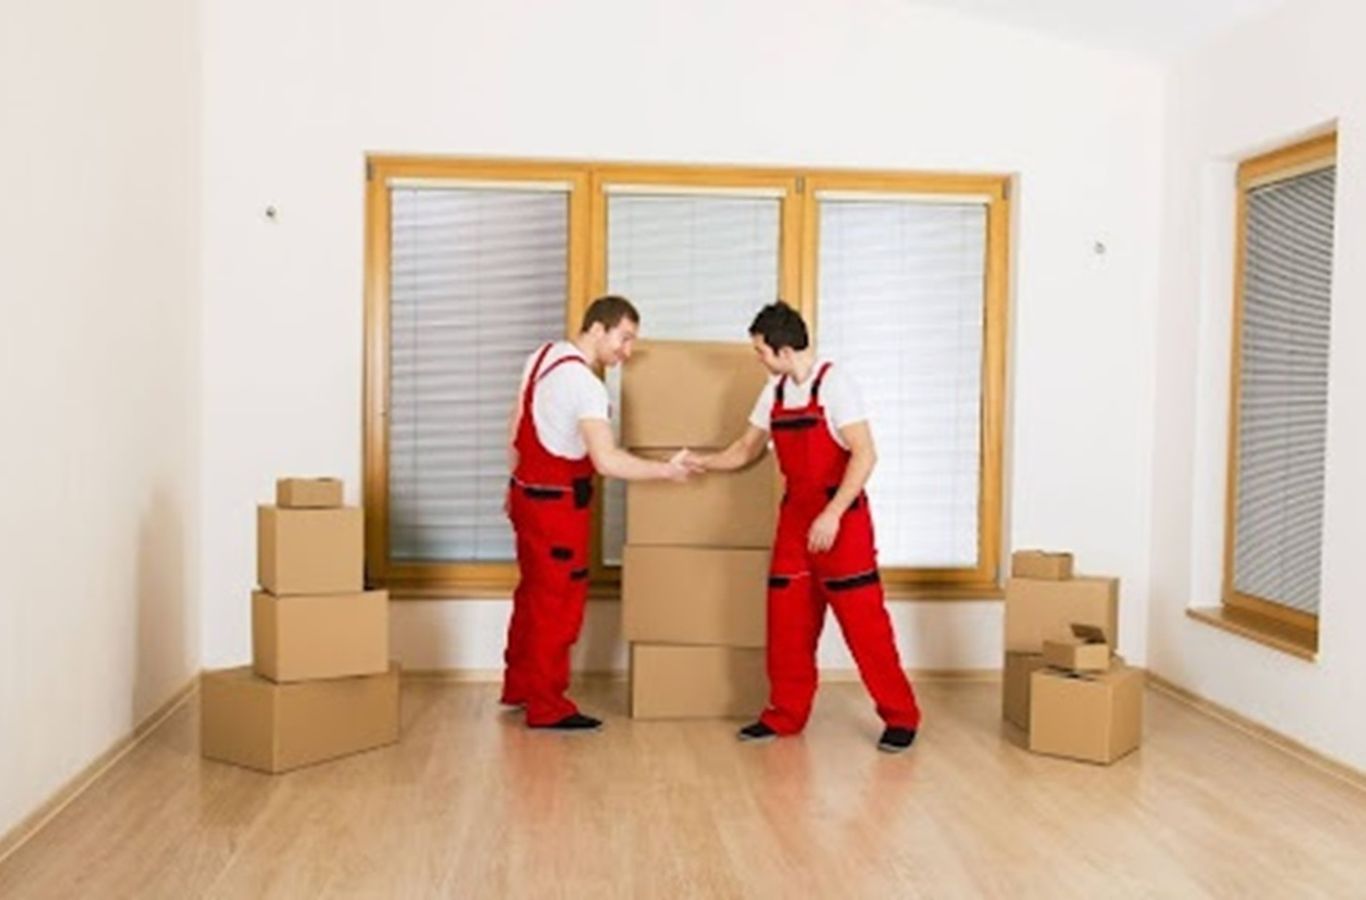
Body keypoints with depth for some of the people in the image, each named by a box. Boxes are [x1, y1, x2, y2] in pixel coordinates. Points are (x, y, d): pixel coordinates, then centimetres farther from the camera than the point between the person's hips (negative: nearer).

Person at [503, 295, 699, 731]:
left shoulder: (542, 357, 6)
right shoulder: (586, 384, -21)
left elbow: (514, 429, 13)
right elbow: (606, 461, -29)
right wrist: (666, 470, -22)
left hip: (527, 493, 9)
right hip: (558, 504, -9)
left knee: (533, 594, 20)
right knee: (560, 602, 1)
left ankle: (519, 687, 33)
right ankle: (547, 707, 11)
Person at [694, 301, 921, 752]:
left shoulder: (833, 383, -13)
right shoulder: (775, 391, 8)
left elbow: (864, 454, -20)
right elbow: (746, 450, 20)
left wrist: (833, 514, -26)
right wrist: (698, 462, 11)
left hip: (840, 517, -7)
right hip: (794, 513, 7)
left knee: (862, 618, -4)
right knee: (786, 619, 8)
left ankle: (900, 717, 8)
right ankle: (786, 714, 21)